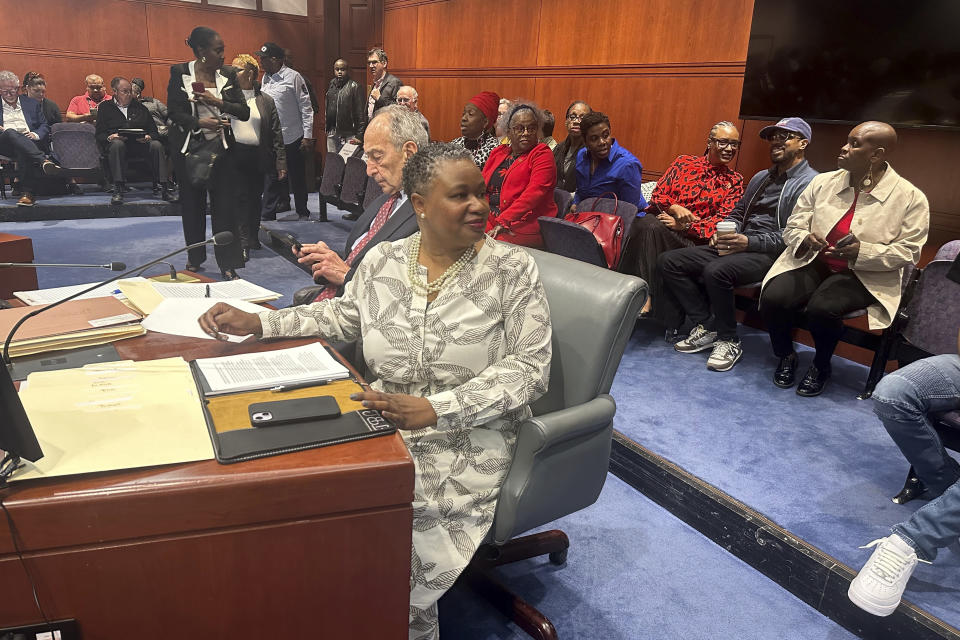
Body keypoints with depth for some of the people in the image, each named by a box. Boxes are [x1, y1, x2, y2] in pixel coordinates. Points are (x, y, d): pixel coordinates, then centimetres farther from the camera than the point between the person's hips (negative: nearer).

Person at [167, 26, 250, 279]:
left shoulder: (228, 75, 3)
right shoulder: (179, 73, -3)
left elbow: (244, 111, -2)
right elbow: (174, 111, -8)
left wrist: (217, 101, -17)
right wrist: (200, 122, -26)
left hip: (220, 147, 1)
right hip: (188, 147, -1)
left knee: (224, 205, -4)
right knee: (192, 204, 11)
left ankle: (227, 263, 3)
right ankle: (195, 258, 27)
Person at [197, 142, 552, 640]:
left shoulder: (512, 269, -7)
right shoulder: (383, 261, 4)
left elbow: (530, 367, -12)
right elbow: (341, 317, 21)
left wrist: (432, 409, -24)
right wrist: (255, 323, 8)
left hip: (467, 440, -4)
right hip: (384, 421, 4)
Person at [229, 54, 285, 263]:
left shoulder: (265, 101, 7)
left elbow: (276, 134, 4)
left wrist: (280, 162, -1)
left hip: (257, 157, 1)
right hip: (234, 155, -1)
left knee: (255, 197, 11)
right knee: (240, 197, -6)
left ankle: (253, 236, 27)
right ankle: (242, 242, 0)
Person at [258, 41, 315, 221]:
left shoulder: (293, 77, -9)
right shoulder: (265, 78, 10)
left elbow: (306, 107, -9)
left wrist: (308, 136, -14)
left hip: (293, 137, -5)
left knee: (297, 178, 7)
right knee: (271, 178, 6)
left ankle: (303, 213, 23)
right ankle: (267, 215, 11)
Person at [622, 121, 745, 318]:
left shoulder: (734, 181, 13)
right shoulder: (684, 162, 16)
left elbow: (722, 221, 1)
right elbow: (657, 195, 11)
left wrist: (684, 226, -11)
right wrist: (675, 208, -11)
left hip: (692, 238, -1)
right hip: (663, 218, 2)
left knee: (654, 228, -33)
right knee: (642, 223, -34)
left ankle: (648, 296, -27)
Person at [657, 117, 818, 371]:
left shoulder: (809, 183, -5)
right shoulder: (761, 178, 23)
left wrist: (749, 242, -21)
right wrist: (723, 233, 5)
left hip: (770, 254, -8)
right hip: (738, 245, 9)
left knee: (716, 271, -38)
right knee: (668, 261, -6)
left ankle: (729, 340, -15)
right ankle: (706, 326, -3)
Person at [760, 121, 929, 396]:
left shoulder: (911, 198, -6)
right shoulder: (823, 182, 3)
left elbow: (908, 252, -7)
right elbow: (792, 227, 7)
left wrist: (863, 252, -24)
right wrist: (804, 239, -18)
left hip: (864, 275, -3)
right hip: (812, 263, 3)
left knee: (822, 308, -33)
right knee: (773, 298, -25)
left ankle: (821, 365, 0)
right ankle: (786, 356, 6)